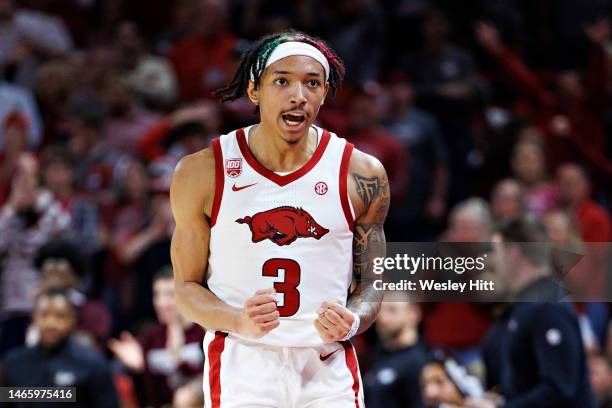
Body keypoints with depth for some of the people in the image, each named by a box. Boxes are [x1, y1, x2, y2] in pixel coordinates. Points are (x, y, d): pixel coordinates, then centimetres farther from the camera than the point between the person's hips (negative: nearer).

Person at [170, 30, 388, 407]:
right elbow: (188, 286, 3)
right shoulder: (202, 173, -1)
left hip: (328, 372, 1)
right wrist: (240, 322, -16)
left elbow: (370, 284, 9)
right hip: (241, 367, -1)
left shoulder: (362, 175, 1)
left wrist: (350, 323, -13)